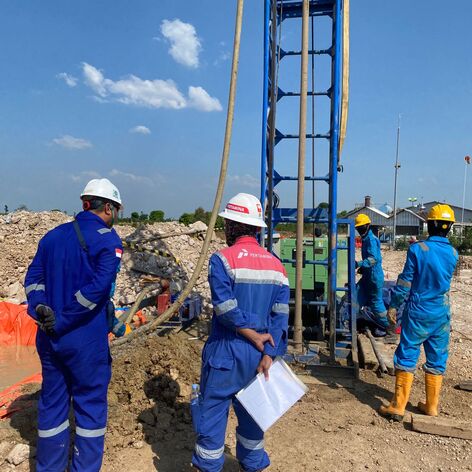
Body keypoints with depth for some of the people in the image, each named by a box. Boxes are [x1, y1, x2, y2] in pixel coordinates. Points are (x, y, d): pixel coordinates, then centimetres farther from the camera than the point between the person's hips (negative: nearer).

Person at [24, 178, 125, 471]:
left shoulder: (53, 236, 9)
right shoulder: (108, 239, -12)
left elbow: (33, 278, 4)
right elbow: (98, 287, -22)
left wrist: (41, 309, -7)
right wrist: (62, 321, -15)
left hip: (48, 338, 6)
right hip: (86, 340, -6)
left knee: (52, 403, 19)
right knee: (91, 405, 10)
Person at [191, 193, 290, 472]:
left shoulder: (223, 260, -14)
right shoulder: (276, 265, 2)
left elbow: (226, 311, -20)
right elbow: (280, 315, -3)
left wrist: (254, 338, -10)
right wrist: (268, 354, -5)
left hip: (227, 353, -5)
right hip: (259, 355, 6)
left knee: (212, 411, 9)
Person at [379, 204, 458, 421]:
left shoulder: (417, 249, -14)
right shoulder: (453, 254, 0)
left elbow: (405, 281, -12)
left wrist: (393, 305, -1)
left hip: (418, 313, -4)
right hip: (442, 315, 4)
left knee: (406, 357, 4)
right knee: (437, 360, 13)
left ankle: (398, 407, 7)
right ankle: (431, 407, 24)